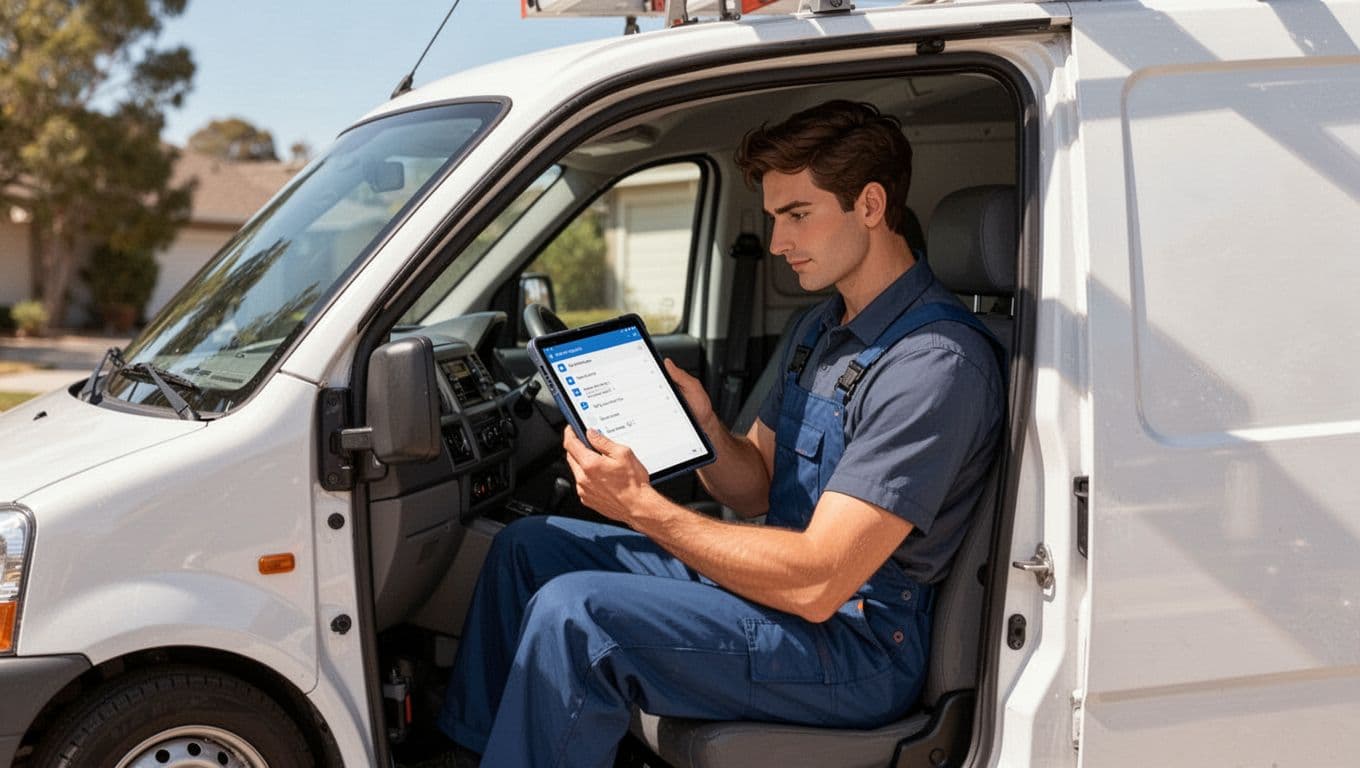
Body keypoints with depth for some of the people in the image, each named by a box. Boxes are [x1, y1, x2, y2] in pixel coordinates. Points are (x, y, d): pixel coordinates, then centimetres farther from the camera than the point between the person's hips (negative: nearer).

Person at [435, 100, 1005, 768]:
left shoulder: (935, 362, -21)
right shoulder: (822, 328, 12)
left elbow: (817, 583, -27)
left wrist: (645, 509, -25)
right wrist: (701, 424, -6)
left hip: (857, 643, -10)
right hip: (784, 580, 10)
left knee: (571, 616, -27)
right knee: (528, 546, 12)